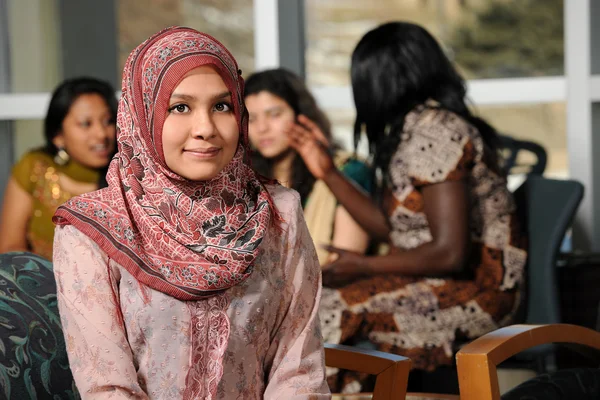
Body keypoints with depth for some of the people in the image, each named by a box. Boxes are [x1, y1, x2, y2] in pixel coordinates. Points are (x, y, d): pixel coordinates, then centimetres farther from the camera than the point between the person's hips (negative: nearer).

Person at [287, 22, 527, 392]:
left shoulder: (432, 131, -17)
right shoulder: (419, 126, 12)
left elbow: (450, 253, -22)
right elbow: (392, 229, 12)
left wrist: (362, 267, -12)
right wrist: (329, 173, 13)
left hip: (477, 289, -9)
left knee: (330, 312, -16)